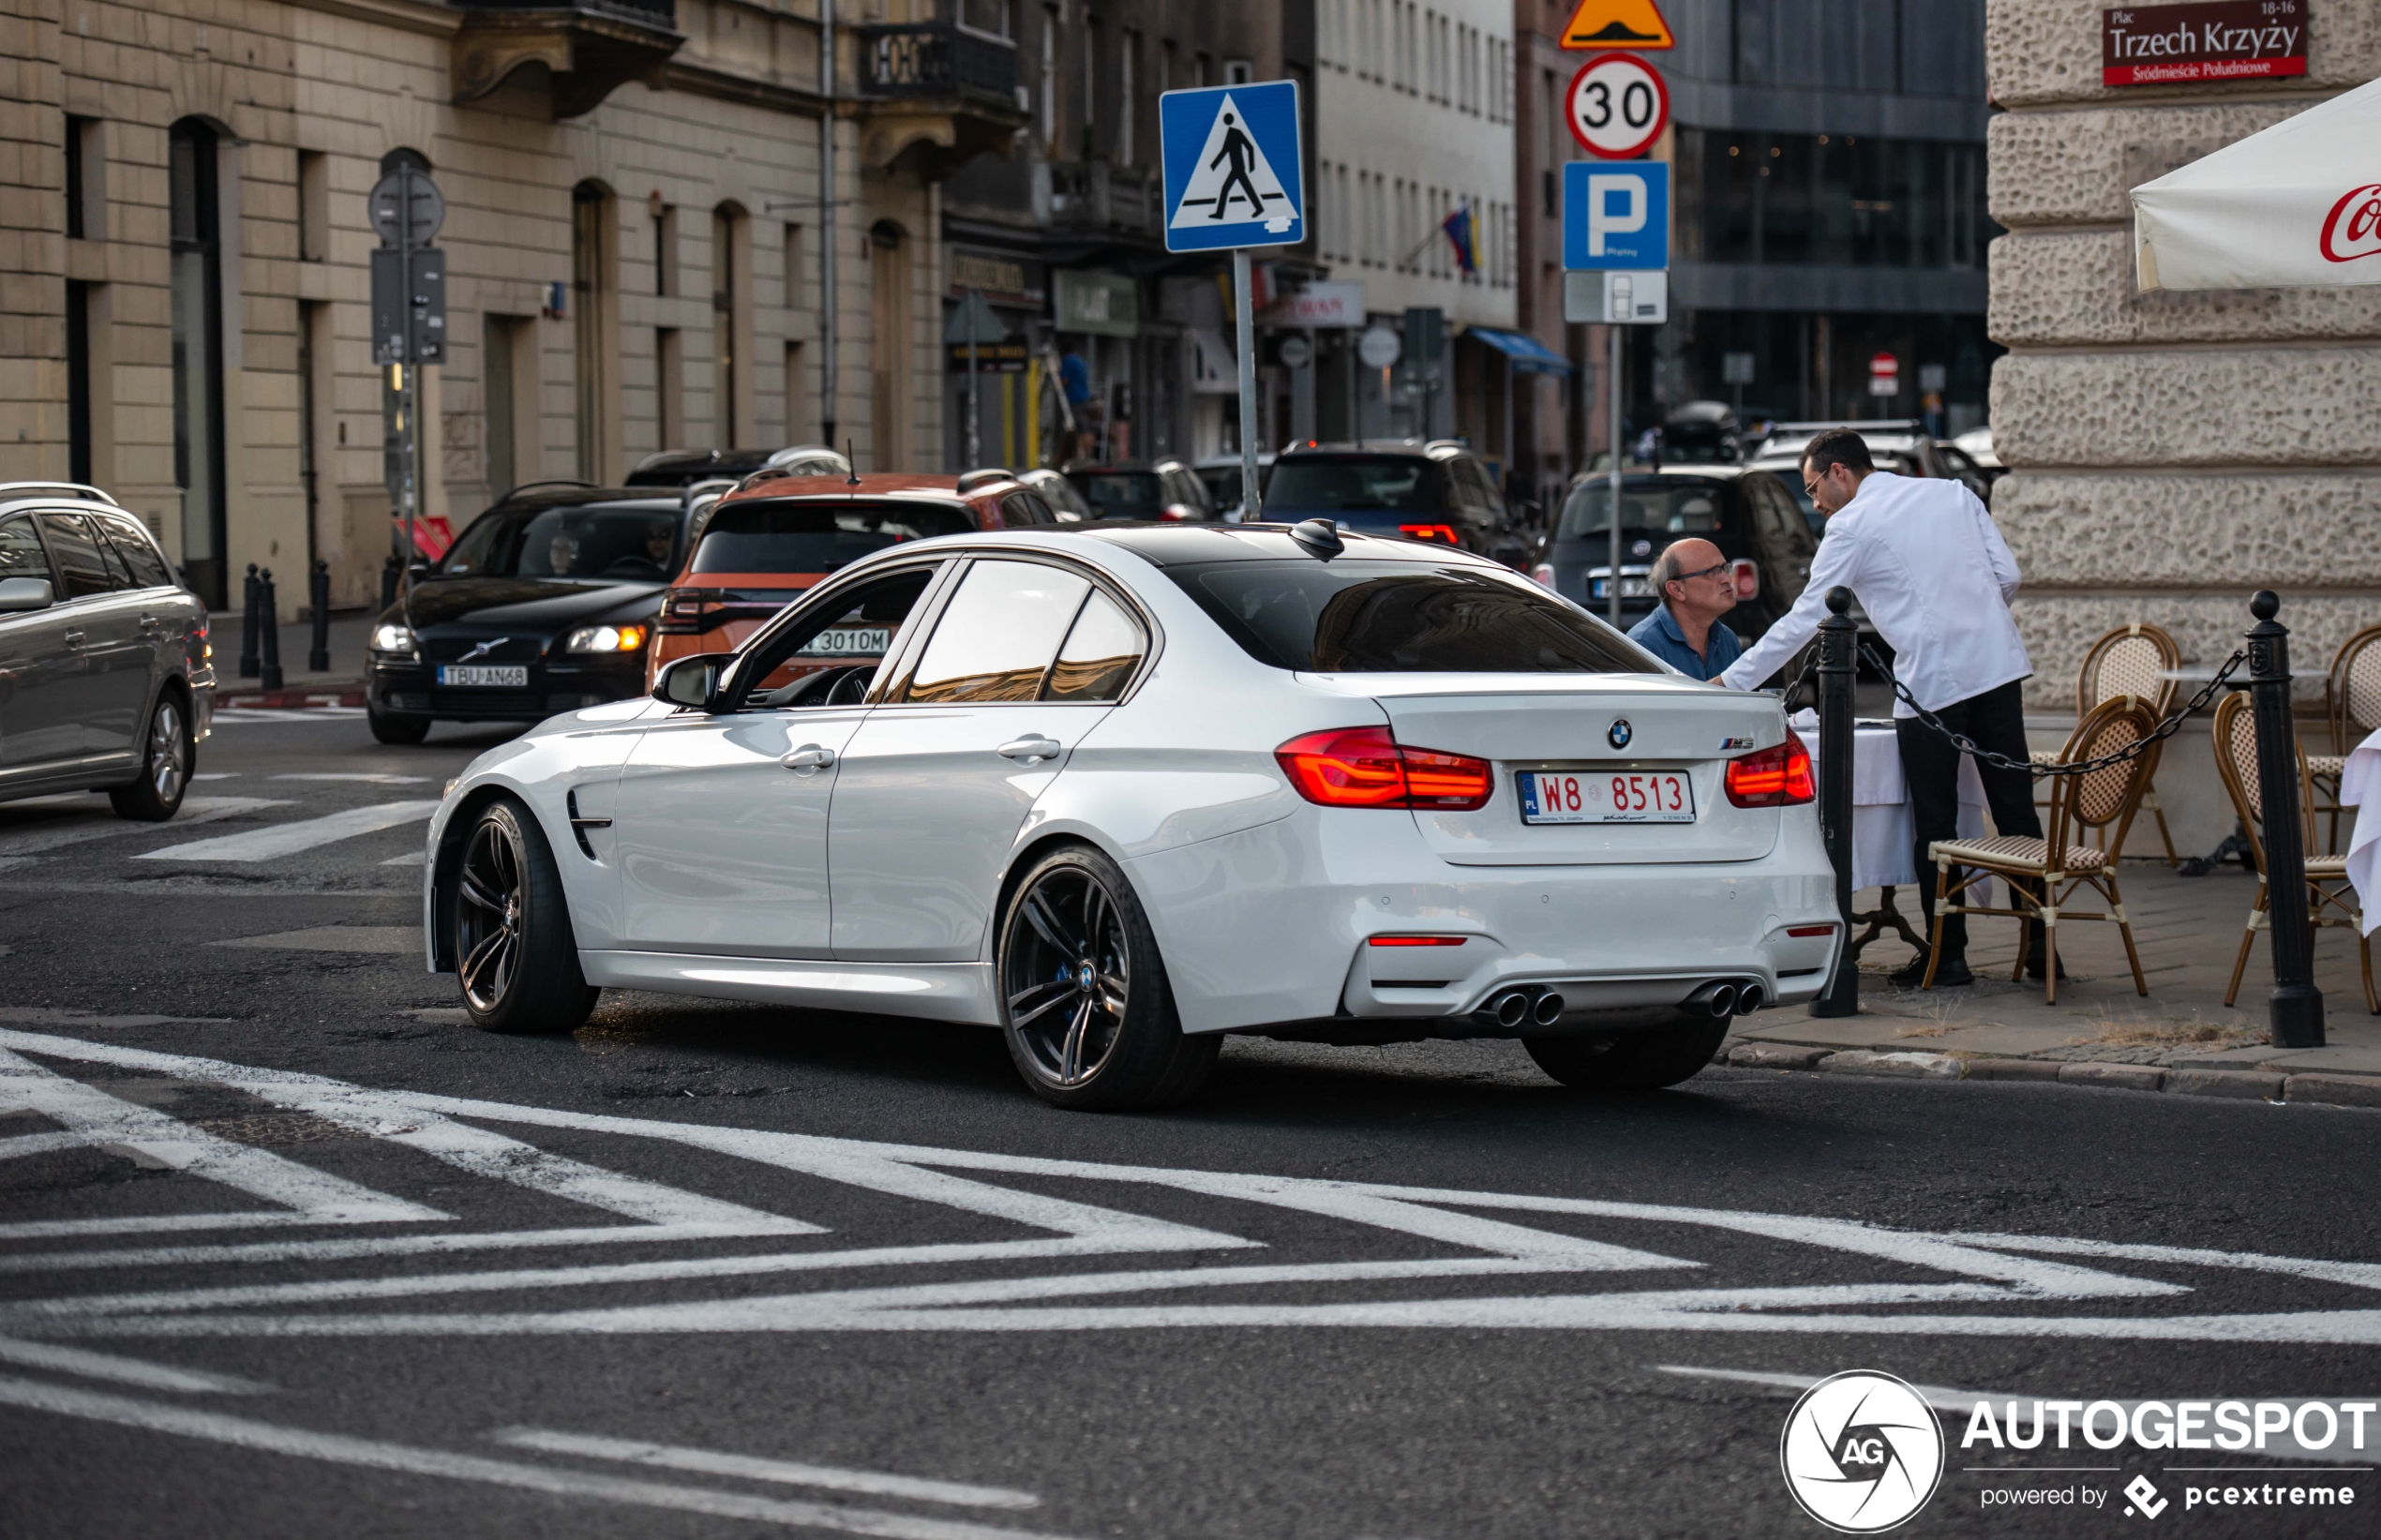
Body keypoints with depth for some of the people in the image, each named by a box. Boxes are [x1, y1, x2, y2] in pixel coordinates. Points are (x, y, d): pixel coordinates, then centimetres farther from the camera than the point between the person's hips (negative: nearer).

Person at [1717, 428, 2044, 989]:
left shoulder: (1851, 527, -2)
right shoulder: (1955, 494, 14)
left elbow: (1802, 621, -1)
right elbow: (2008, 576, 8)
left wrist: (1729, 682, 4)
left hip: (1931, 682, -5)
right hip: (1997, 667, 5)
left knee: (1935, 825, 3)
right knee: (2016, 812, 9)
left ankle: (1947, 954, 6)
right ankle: (2040, 943, 12)